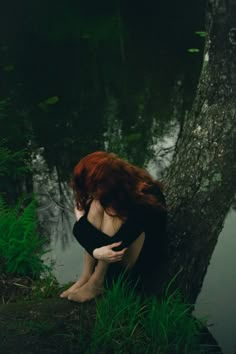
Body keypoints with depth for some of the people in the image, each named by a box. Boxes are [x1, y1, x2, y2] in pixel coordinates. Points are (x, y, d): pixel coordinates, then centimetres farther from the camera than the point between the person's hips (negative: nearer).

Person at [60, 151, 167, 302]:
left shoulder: (144, 201, -32)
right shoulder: (109, 189, -14)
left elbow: (114, 246, -33)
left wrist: (81, 219, -27)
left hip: (146, 257, -6)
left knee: (111, 210, -30)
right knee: (98, 204, -19)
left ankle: (97, 282, -19)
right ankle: (87, 275, -17)